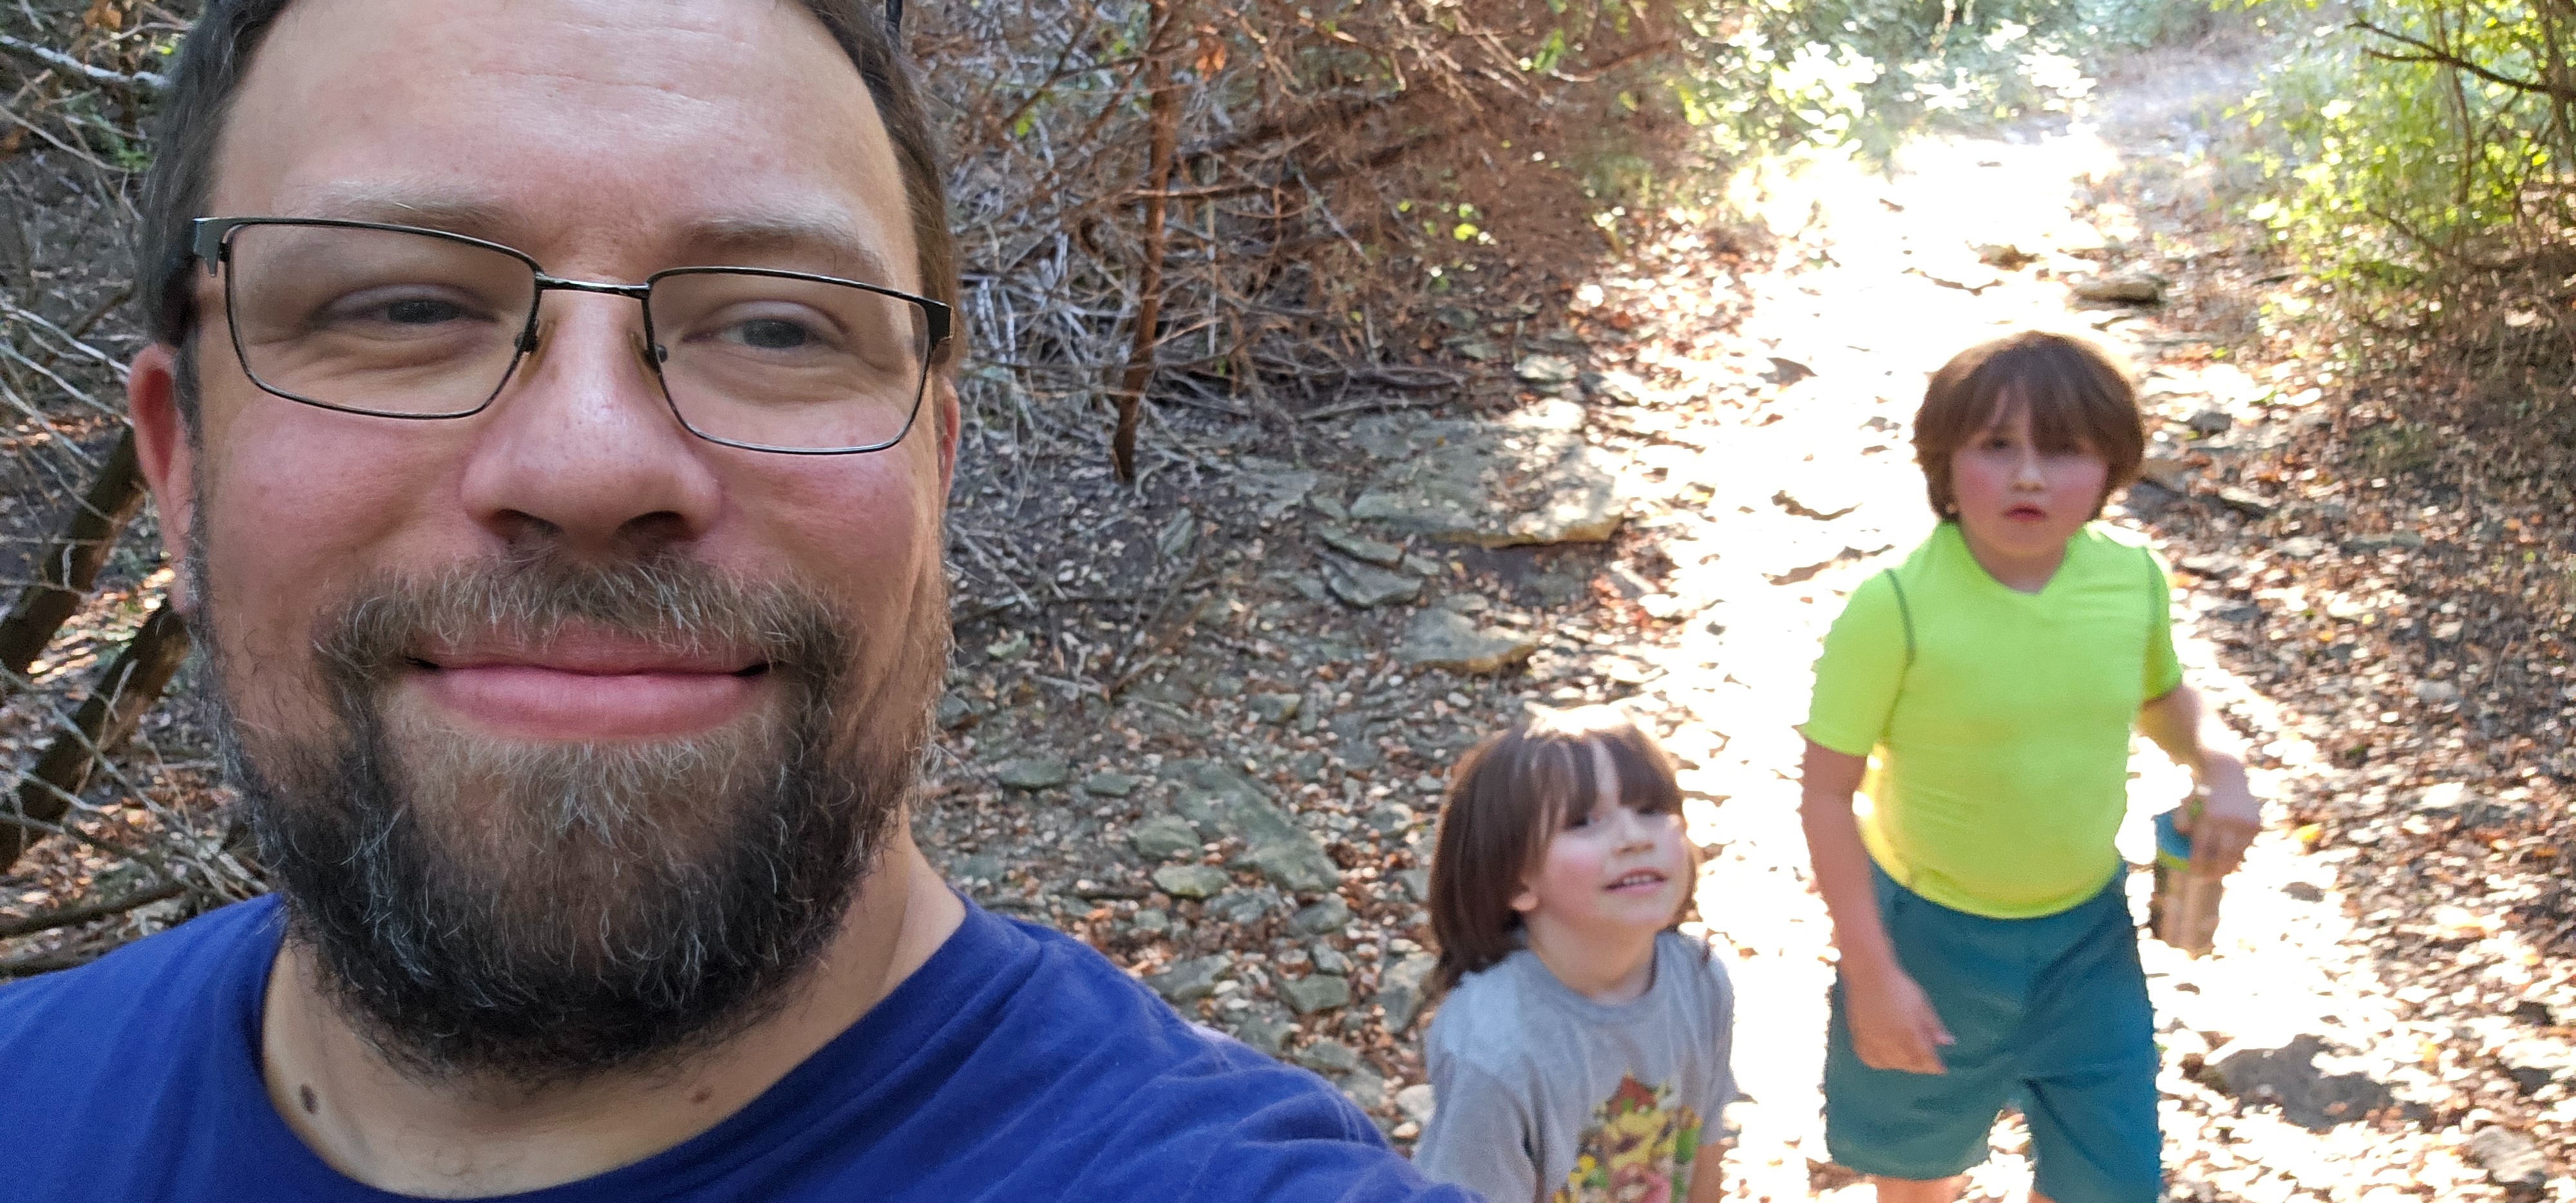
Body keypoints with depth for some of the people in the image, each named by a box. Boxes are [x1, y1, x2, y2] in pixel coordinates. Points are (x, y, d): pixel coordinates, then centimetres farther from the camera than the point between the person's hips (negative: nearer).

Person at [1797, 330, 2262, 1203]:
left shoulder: (2133, 579, -11)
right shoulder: (1896, 607, -25)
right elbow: (1827, 791, -18)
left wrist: (2222, 767, -11)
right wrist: (1870, 971, -18)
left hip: (2087, 934, 3)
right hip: (1930, 933, -3)